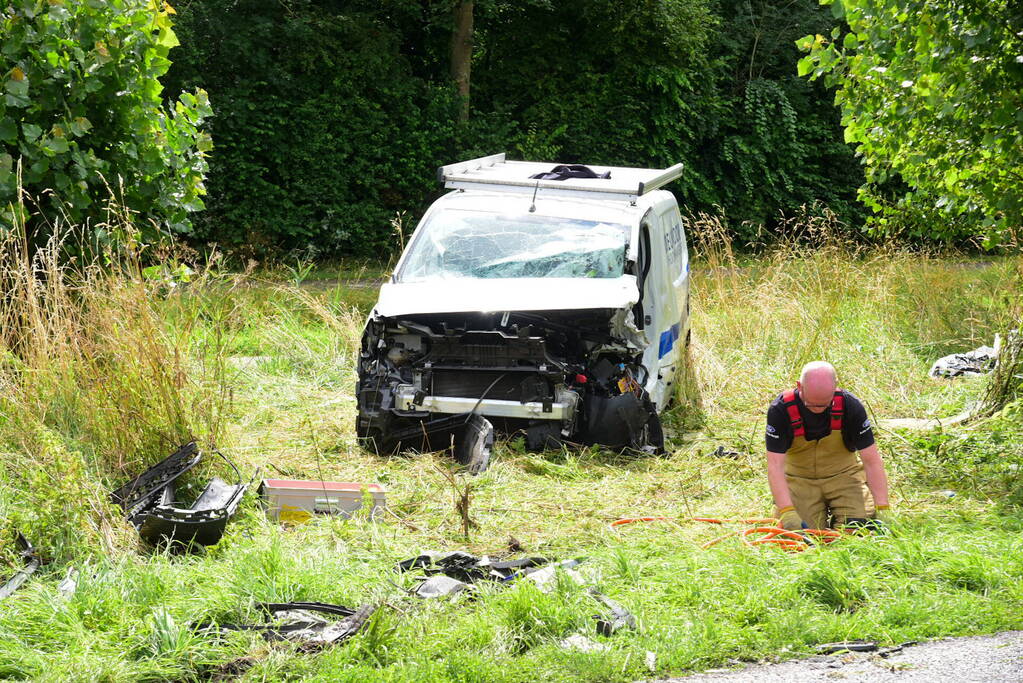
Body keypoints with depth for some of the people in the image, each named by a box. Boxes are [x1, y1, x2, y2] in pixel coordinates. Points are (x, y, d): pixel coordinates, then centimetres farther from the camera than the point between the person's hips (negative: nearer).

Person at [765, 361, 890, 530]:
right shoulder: (781, 409, -23)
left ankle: (836, 518, 17)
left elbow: (872, 461, -17)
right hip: (799, 478, 0)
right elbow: (775, 465, -25)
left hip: (844, 475, 1)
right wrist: (787, 513, -36)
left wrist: (882, 510, -25)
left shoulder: (850, 405, -19)